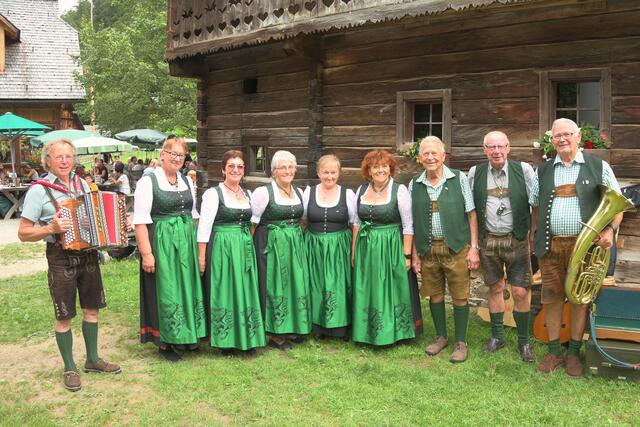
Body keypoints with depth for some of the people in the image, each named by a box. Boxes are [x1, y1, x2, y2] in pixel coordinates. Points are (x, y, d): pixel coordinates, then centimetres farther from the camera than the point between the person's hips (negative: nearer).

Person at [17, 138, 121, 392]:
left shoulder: (82, 184, 7)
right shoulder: (39, 190, -9)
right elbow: (23, 233, -9)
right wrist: (51, 229, -25)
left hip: (88, 254, 5)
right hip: (61, 257, -5)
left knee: (92, 309, 14)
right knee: (64, 316, 4)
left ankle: (92, 360, 30)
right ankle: (70, 368, 20)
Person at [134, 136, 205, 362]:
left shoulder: (186, 181, 11)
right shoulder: (148, 181, -8)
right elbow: (140, 221, -13)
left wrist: (197, 244, 13)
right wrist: (146, 253, -18)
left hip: (187, 243, 6)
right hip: (161, 243, -6)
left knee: (187, 288, 13)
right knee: (165, 291, 1)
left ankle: (186, 335, 28)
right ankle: (164, 342, 16)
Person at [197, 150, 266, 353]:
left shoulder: (247, 194, 11)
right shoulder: (213, 193, -7)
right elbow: (204, 227, -10)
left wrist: (249, 243, 11)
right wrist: (202, 256, -13)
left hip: (245, 249, 6)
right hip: (222, 248, -5)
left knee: (245, 291, 9)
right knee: (224, 292, 1)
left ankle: (246, 336, 21)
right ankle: (225, 339, 12)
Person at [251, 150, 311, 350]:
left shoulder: (299, 192, 9)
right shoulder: (263, 192, -10)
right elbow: (252, 222, -8)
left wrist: (296, 236, 12)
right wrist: (251, 247, -9)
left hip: (295, 245, 6)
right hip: (272, 245, -6)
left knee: (295, 284, 9)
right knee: (274, 286, 0)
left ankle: (292, 328, 23)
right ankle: (274, 334, 11)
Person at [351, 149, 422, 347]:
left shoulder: (399, 190, -9)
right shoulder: (361, 191, 6)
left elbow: (408, 226, -9)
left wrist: (407, 254, -12)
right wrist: (354, 250, 10)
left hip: (391, 248, -5)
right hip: (366, 249, 5)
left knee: (390, 290, 4)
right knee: (367, 291, 11)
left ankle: (392, 332, 19)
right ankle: (369, 333, 25)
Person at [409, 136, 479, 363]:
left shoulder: (459, 179, -1)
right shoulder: (415, 184, 6)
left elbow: (471, 215, 0)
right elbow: (412, 223, 9)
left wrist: (474, 248, -5)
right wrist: (414, 254, 6)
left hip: (456, 247, -3)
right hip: (428, 248, 3)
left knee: (460, 296, 3)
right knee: (435, 294, 13)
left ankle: (461, 342, 17)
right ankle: (441, 336, 31)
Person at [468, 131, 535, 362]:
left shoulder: (524, 170, -5)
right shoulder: (475, 173, 3)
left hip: (516, 239, -2)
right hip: (488, 240, 2)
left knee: (520, 292, -1)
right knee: (495, 289, 12)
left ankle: (524, 341, 15)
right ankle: (497, 336, 26)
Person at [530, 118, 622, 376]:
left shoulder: (598, 167, 2)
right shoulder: (543, 171, 11)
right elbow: (535, 206, 17)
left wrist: (610, 229, -11)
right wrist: (535, 235, 8)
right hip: (550, 246, 2)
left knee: (580, 299, 5)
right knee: (551, 298, 6)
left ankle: (574, 353, 19)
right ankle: (554, 353, 18)